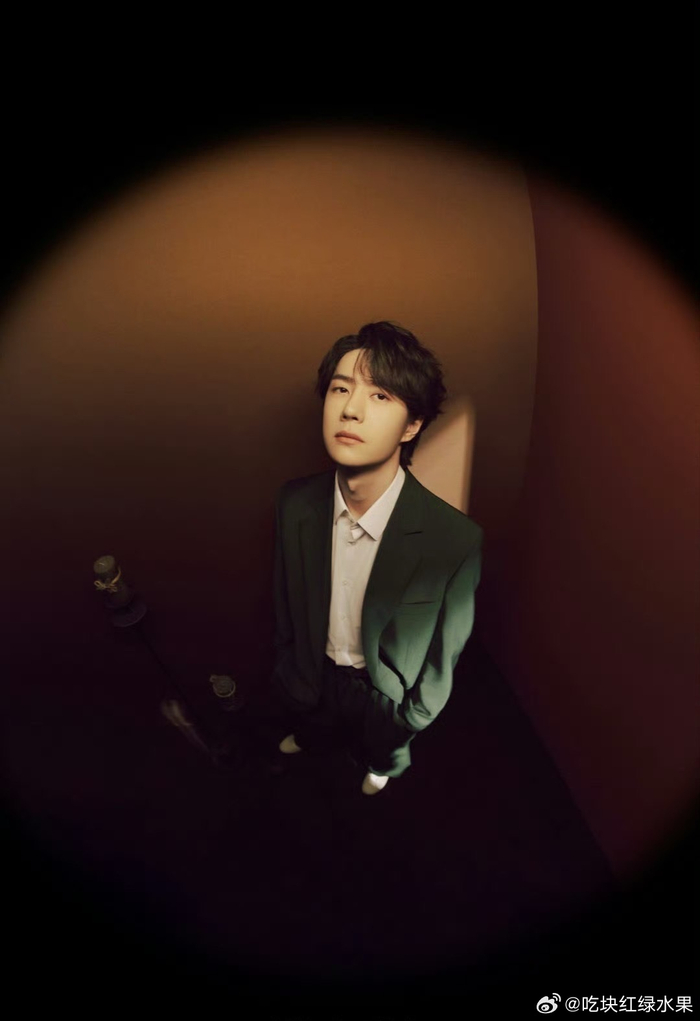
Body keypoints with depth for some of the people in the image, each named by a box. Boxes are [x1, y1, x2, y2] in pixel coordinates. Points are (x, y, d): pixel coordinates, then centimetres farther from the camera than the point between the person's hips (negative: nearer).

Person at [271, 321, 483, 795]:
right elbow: (286, 597, -6)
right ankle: (309, 740, 72)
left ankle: (381, 765, 69)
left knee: (381, 752, 32)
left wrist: (412, 716, -5)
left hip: (383, 694, -2)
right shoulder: (295, 502, -23)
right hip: (314, 674, 3)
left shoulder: (456, 541, -35)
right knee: (313, 732, 36)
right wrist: (288, 671, 4)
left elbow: (444, 653, -18)